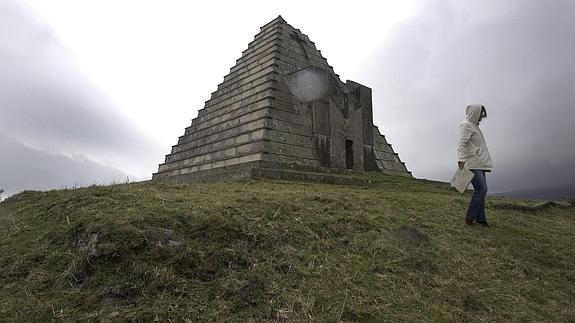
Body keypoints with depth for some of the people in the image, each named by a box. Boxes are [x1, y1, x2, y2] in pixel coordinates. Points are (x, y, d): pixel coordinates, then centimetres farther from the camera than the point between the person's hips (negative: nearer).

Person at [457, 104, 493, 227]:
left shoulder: (474, 126, 23)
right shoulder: (466, 125, -6)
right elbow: (462, 144, -18)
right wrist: (461, 160, -27)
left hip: (479, 164, 10)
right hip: (472, 164, -10)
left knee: (480, 190, 8)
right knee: (481, 189, -13)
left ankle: (480, 219, 14)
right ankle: (469, 218, -7)